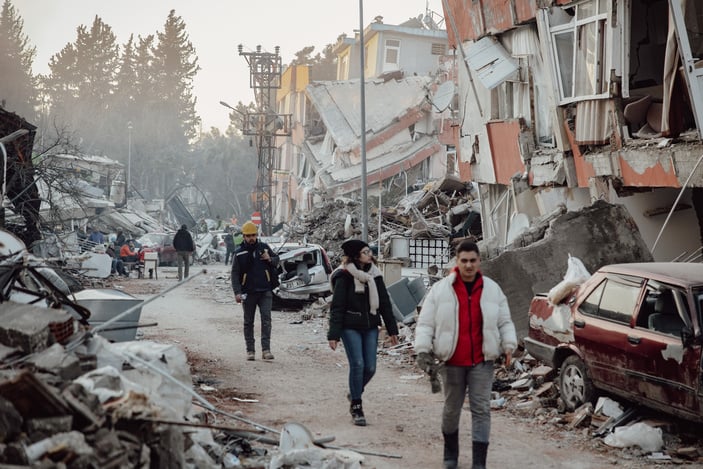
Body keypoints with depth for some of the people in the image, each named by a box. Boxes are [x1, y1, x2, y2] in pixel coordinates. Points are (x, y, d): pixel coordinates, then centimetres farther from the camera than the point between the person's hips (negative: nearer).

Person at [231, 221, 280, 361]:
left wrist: (270, 259, -6)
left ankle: (266, 349, -9)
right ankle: (250, 350, 14)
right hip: (248, 293, 0)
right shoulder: (239, 253, 2)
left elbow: (277, 260, 19)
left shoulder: (264, 247, 6)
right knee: (248, 322, 6)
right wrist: (237, 292, -12)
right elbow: (235, 274, 0)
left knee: (266, 319, -9)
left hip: (265, 291, 0)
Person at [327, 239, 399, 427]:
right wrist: (334, 334, -15)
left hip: (370, 326, 5)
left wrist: (392, 330, 11)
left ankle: (354, 393, 30)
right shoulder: (344, 276, -9)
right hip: (350, 327, -5)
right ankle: (356, 406, 5)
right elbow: (337, 307, -10)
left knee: (370, 367, 1)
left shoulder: (374, 274, 7)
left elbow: (385, 303, 12)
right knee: (357, 365, -10)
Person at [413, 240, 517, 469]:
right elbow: (425, 324, -2)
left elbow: (505, 322, 9)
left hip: (482, 361, 1)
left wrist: (509, 345, -5)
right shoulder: (440, 289, -3)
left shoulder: (492, 289, 4)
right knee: (452, 409, 12)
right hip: (452, 361, 0)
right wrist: (423, 349, -13)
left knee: (481, 409, -2)